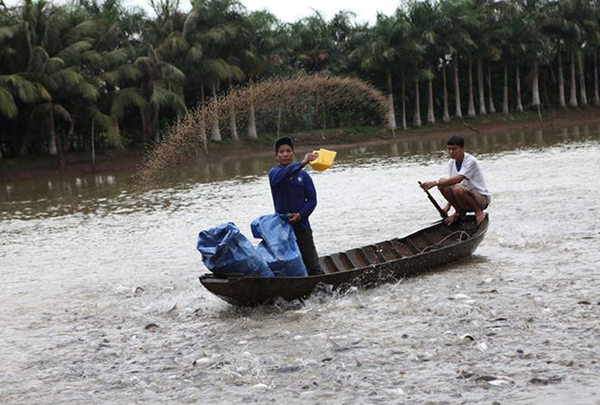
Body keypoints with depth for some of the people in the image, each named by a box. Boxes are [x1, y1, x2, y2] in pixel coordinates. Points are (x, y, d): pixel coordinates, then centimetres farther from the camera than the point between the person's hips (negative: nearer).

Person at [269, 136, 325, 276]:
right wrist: (302, 164, -42)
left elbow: (312, 199, 2)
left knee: (313, 267, -2)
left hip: (302, 227, 1)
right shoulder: (274, 173, -1)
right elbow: (282, 175, -26)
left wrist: (300, 215, -16)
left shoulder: (303, 175, 5)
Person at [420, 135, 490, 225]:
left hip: (482, 198, -7)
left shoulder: (471, 161, -22)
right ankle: (459, 212, 1)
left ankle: (478, 211, -11)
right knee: (442, 185, -15)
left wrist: (435, 183, -40)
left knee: (458, 189, -36)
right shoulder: (451, 163, 2)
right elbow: (451, 182, 7)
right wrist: (448, 205, -4)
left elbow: (458, 179, -35)